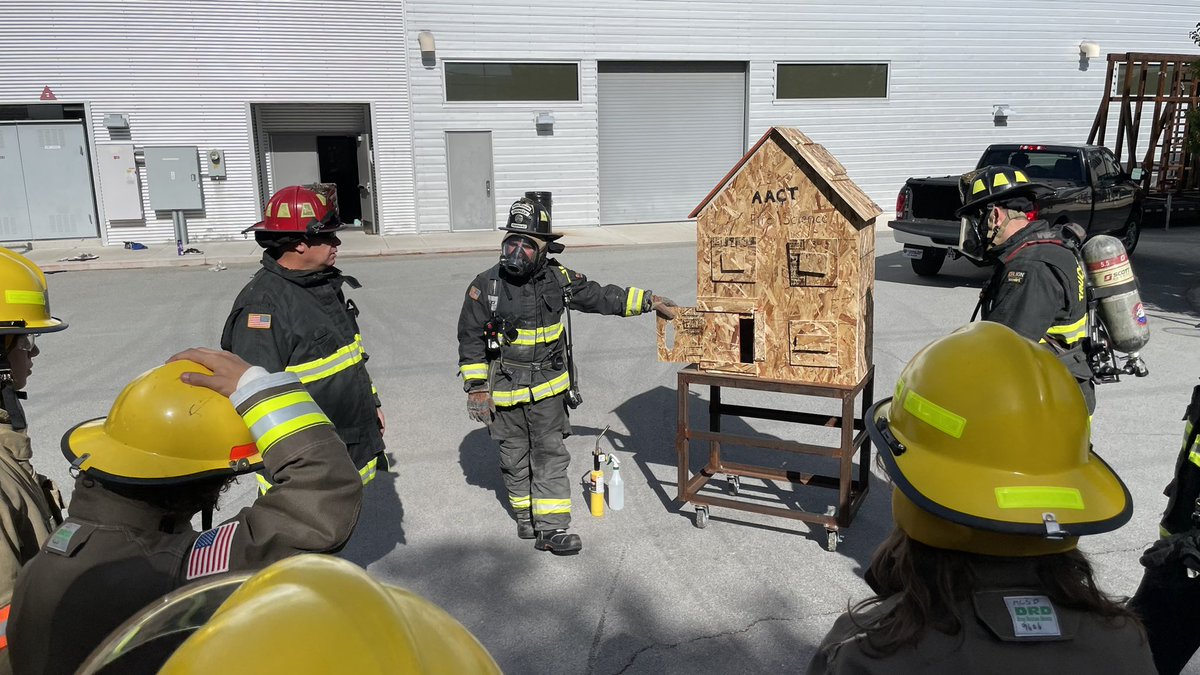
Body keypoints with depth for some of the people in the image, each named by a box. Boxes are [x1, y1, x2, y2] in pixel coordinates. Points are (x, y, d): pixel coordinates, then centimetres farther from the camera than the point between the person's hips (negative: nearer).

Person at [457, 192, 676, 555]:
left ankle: (551, 528, 10)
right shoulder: (486, 285, -13)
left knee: (551, 454, 3)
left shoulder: (558, 279, -5)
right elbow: (470, 338, -6)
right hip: (505, 390, -2)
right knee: (515, 456, 12)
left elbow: (602, 297, 6)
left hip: (548, 387, 2)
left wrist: (648, 301, 3)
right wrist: (476, 387, -8)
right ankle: (525, 514, 32)